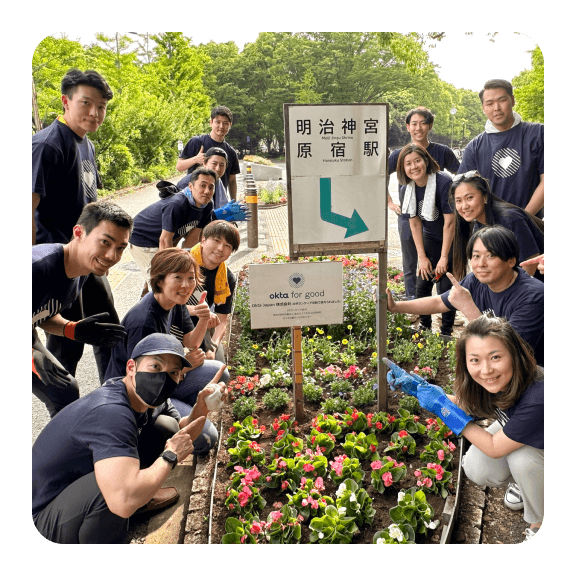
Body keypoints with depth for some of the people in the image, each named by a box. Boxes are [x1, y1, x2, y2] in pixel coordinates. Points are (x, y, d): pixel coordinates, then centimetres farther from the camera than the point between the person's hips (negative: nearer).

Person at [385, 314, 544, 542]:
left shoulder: (536, 398, -43)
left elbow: (494, 448, -29)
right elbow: (461, 403, -4)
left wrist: (443, 408, -31)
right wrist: (418, 386, -17)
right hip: (511, 427, 5)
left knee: (521, 457, -33)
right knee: (476, 470, -14)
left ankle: (541, 524, -2)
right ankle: (521, 481, 19)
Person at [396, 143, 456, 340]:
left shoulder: (444, 183, -25)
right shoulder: (407, 189, -8)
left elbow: (449, 222, -22)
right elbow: (415, 224, -1)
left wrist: (444, 257, -19)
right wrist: (422, 257, -4)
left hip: (452, 241, -5)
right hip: (430, 239, 5)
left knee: (446, 286, -7)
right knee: (422, 284, 3)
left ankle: (446, 331, 10)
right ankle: (424, 325, 23)